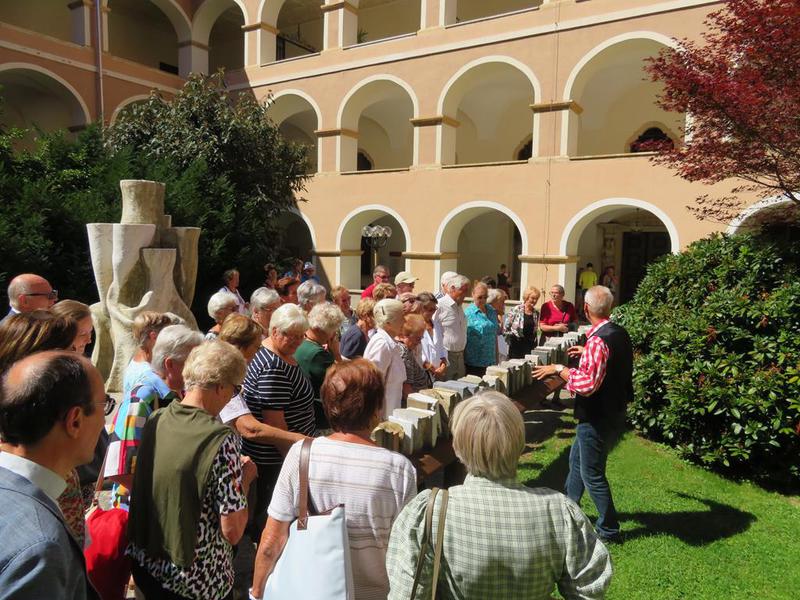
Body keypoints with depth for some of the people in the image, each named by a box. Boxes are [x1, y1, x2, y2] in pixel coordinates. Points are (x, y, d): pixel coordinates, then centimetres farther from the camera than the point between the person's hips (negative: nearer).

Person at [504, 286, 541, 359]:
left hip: (529, 346, 4)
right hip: (516, 345, -4)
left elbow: (536, 331, 16)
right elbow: (505, 327, -6)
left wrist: (534, 344, 12)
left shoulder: (536, 313, 9)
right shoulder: (516, 310, -7)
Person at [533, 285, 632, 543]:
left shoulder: (598, 340, -27)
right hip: (614, 412, 10)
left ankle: (608, 529, 21)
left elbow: (588, 383, -33)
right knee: (576, 458, 24)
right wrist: (587, 352, 24)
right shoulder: (620, 333, 3)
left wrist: (559, 369, -23)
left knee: (592, 474, 6)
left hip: (598, 418, -10)